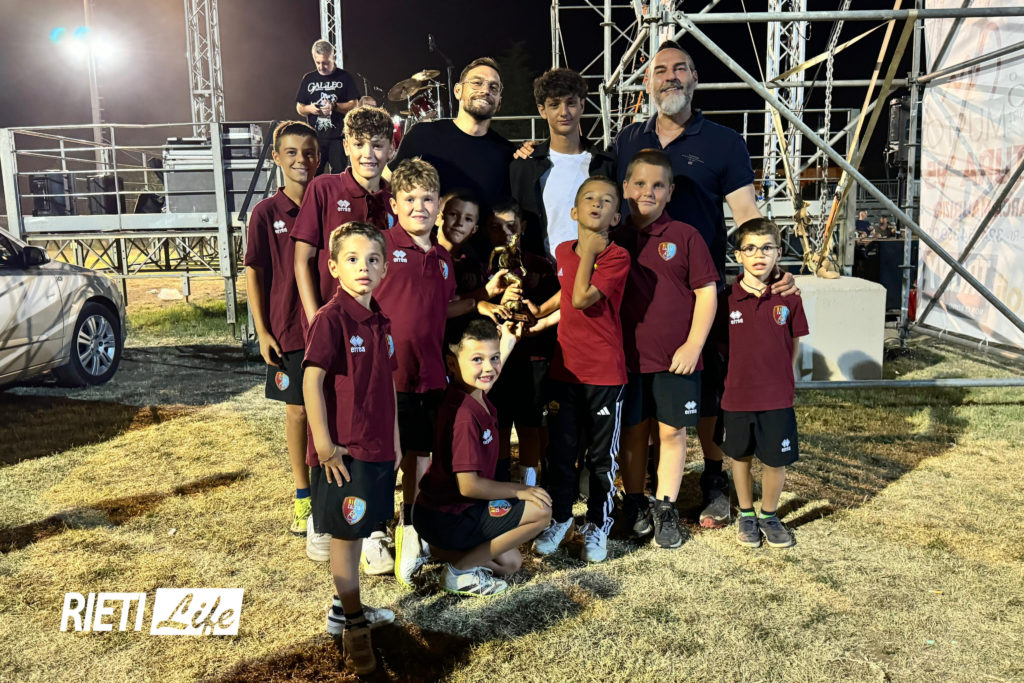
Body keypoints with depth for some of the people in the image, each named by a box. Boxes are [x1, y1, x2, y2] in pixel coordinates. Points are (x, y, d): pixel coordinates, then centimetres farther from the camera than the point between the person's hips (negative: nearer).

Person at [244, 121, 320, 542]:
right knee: (297, 411, 9)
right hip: (288, 330, -1)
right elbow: (253, 273, 0)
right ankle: (302, 495, 24)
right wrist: (262, 331, -5)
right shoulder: (266, 213, -2)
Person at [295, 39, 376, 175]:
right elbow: (299, 107, 16)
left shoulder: (345, 77, 4)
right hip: (315, 137, 3)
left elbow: (354, 105, -1)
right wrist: (309, 109, -7)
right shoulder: (308, 79, 12)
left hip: (338, 137, -2)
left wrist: (334, 106, -16)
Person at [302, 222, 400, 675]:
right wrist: (323, 444, -19)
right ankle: (353, 625, 21)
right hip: (344, 449, -7)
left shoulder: (380, 322, 8)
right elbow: (311, 381, -18)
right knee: (345, 534, 6)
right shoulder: (331, 319, -14)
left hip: (377, 447, 7)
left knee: (355, 531, 19)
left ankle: (344, 608, 36)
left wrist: (394, 440, 16)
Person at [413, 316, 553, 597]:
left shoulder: (477, 396, -1)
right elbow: (468, 485, -27)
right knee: (540, 510, -11)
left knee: (510, 563, 18)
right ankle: (461, 571, -4)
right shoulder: (464, 414, -28)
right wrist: (520, 490, -15)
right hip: (447, 518, -9)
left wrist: (506, 343, 23)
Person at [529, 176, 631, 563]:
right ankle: (559, 518, 29)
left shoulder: (617, 257, -10)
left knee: (602, 455, 8)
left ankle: (598, 525, 25)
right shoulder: (563, 251, 7)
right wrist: (538, 313, 18)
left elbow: (582, 298, -21)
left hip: (605, 371, -4)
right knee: (560, 449, 11)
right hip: (565, 367, 4)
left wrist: (589, 251, -14)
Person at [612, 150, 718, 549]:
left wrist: (693, 345, -8)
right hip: (628, 355, 2)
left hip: (676, 358, -1)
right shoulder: (614, 239, 4)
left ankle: (666, 508, 20)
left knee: (672, 431, 6)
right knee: (633, 429, 11)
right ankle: (634, 503, 26)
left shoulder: (685, 236, -2)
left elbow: (707, 291, -1)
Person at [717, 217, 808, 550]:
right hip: (737, 395, 0)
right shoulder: (727, 299, -6)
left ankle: (769, 515, 31)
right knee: (740, 456, 15)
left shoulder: (789, 297, -4)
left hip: (777, 396, 0)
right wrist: (729, 379, 2)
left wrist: (780, 377, 5)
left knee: (776, 459, 7)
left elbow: (793, 344, 6)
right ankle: (746, 515, 34)